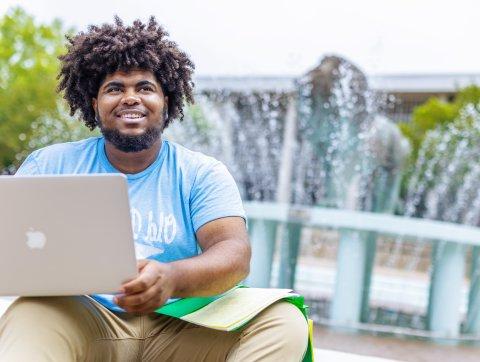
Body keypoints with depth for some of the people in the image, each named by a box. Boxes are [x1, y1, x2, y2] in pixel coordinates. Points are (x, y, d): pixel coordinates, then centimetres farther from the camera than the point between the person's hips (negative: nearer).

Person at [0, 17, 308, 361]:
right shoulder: (51, 164, 11)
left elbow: (235, 253, -7)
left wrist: (172, 278, -31)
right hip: (81, 320, -2)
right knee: (30, 316, -36)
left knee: (285, 323, -23)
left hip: (179, 328, 2)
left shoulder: (202, 174, 7)